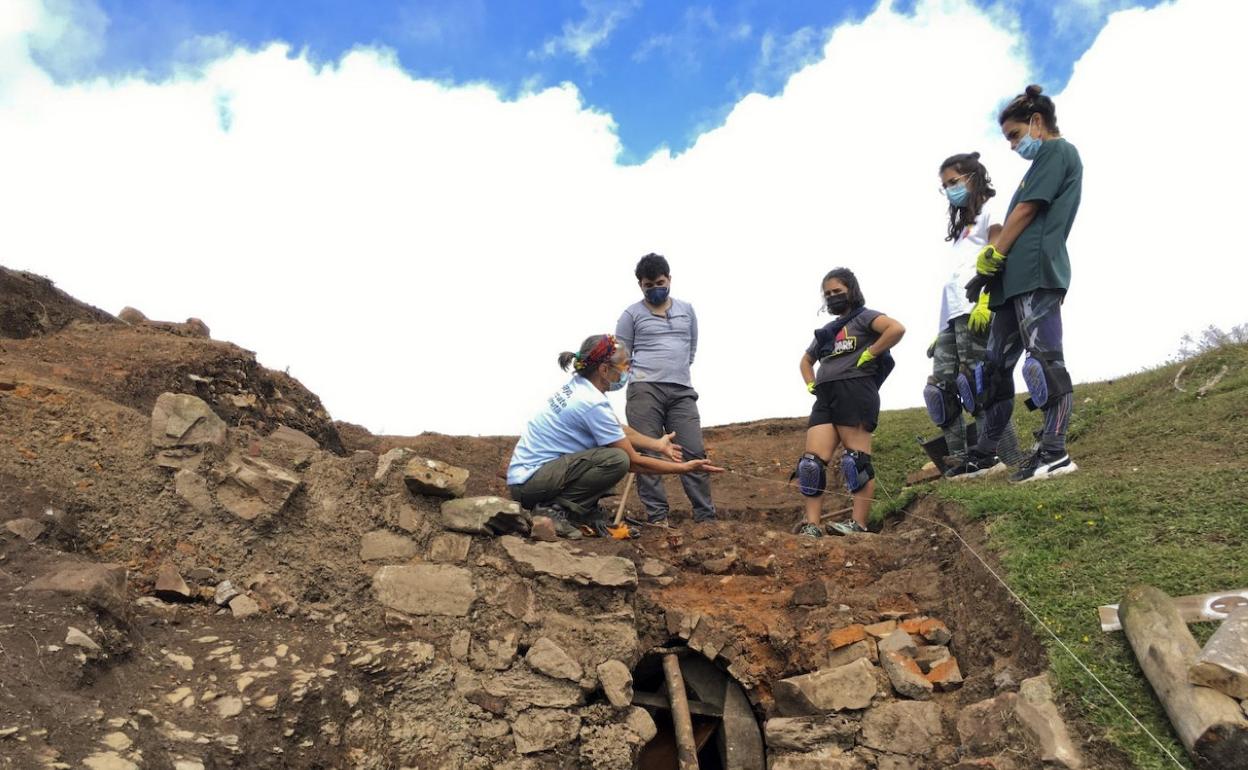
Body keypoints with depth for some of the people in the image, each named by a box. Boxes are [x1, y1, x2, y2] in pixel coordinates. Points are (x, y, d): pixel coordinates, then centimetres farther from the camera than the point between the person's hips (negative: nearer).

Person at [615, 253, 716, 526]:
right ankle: (657, 517, -1)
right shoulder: (632, 314, 7)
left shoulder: (687, 310, 17)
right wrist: (646, 373, 3)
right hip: (645, 390, -3)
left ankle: (706, 517, 1)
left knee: (694, 453, -3)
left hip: (682, 391, 3)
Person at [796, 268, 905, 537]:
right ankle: (811, 526, -9)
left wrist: (869, 354, -10)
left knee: (857, 459, -9)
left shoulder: (864, 317, 6)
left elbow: (897, 329, -14)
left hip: (854, 392, -7)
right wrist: (811, 384, 21)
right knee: (812, 461, -6)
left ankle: (858, 524, -9)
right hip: (826, 398, 7)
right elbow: (806, 360, 40)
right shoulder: (827, 330, 27)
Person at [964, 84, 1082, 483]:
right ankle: (984, 454, 11)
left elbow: (1026, 212, -7)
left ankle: (1054, 453, -16)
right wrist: (993, 271, 14)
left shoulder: (1057, 151, 1)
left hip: (1036, 273, -10)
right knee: (996, 365, 8)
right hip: (1017, 278, 10)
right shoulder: (1047, 159, 30)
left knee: (1044, 357, -14)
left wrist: (988, 264, -6)